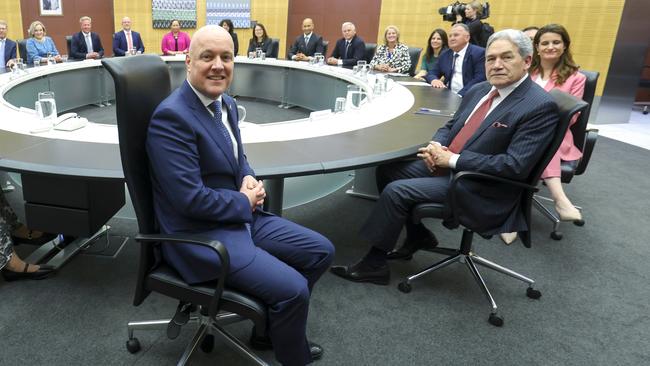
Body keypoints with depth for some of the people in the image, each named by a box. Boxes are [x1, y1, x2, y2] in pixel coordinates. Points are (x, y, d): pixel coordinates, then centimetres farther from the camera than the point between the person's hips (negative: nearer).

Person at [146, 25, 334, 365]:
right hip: (201, 233, -9)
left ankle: (271, 325, 25)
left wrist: (249, 179, -3)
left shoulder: (225, 102, 6)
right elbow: (190, 198, -26)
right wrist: (245, 202, -12)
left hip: (242, 215, 9)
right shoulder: (171, 116, -22)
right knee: (293, 288, -19)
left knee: (321, 251, 8)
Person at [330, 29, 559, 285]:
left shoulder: (540, 106, -16)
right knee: (387, 170, 5)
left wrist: (453, 159, -21)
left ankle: (374, 264, -1)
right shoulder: (479, 91, 8)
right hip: (445, 166, 9)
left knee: (396, 190, -18)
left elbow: (516, 165, -23)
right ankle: (418, 234, 20)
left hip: (478, 188, -8)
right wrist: (436, 147, -7)